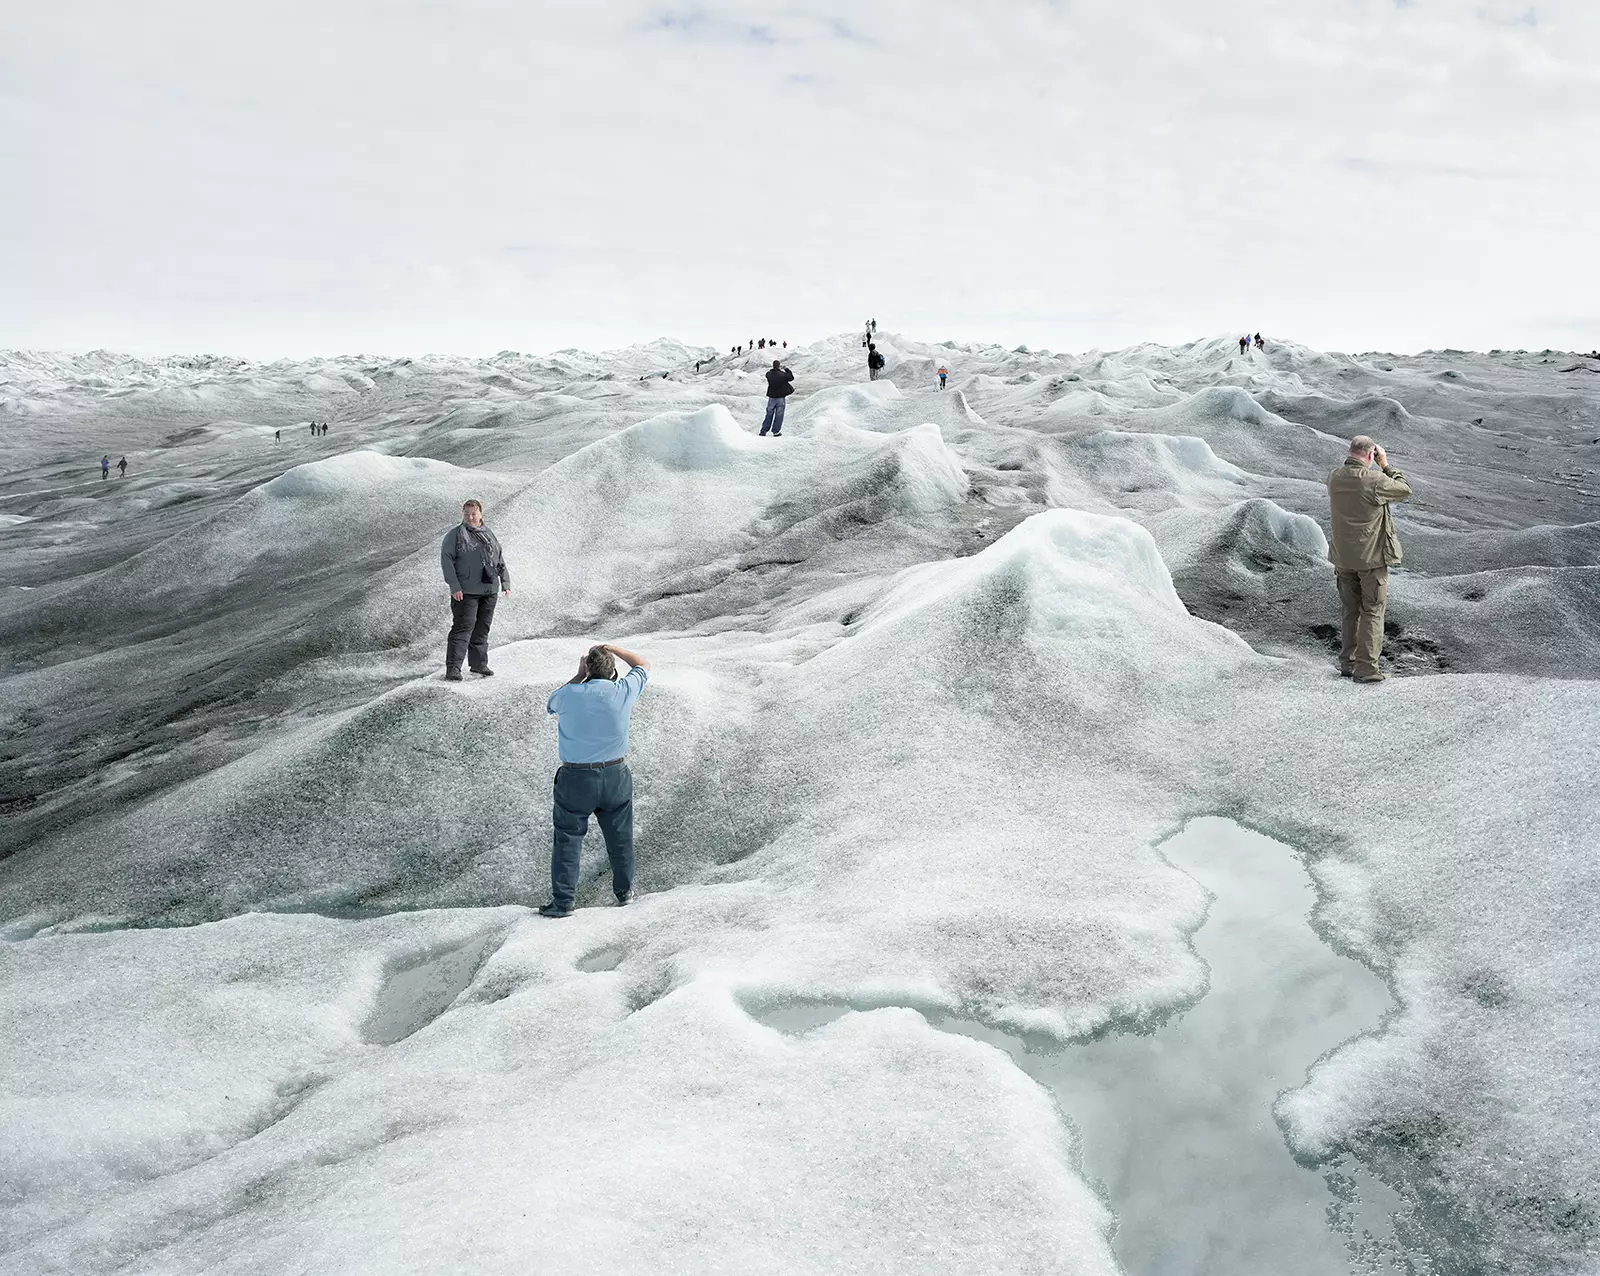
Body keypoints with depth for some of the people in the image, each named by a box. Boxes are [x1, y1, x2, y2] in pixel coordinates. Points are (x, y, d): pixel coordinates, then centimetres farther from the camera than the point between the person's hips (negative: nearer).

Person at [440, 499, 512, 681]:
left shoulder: (489, 535, 17)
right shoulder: (455, 535, -1)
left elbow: (500, 561, 22)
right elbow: (446, 560, -8)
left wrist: (505, 582, 10)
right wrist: (454, 586, -17)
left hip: (489, 591, 6)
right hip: (465, 591, -6)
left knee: (482, 629, 12)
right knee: (463, 628, -12)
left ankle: (479, 664, 23)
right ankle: (453, 669, -14)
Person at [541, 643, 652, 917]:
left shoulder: (569, 695, -11)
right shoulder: (623, 691, -8)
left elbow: (551, 702, 15)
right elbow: (644, 665, 12)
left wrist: (579, 676, 16)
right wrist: (614, 648, 20)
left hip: (576, 779, -2)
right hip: (616, 776, 2)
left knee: (567, 840, 8)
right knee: (620, 837, 17)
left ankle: (562, 901, 10)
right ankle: (625, 891, 31)